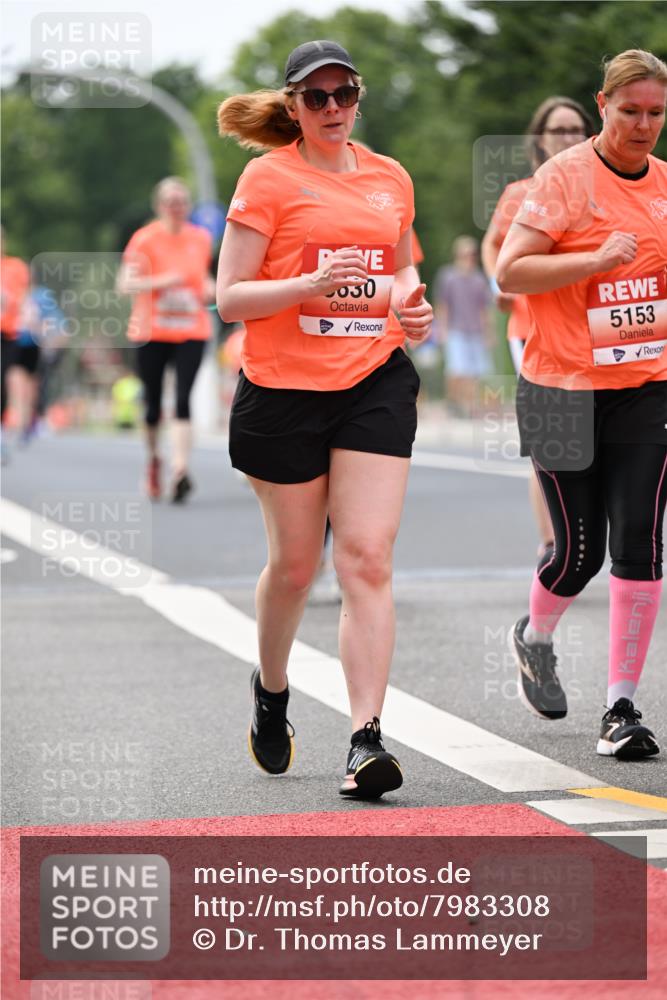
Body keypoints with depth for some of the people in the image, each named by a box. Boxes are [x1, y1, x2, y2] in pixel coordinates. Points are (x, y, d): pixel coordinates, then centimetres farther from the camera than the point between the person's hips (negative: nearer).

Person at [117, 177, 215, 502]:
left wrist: (209, 288, 4)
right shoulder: (145, 239, -4)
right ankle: (153, 458, 34)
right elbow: (125, 284, -10)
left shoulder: (201, 239, 8)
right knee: (153, 403, 6)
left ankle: (180, 471, -21)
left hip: (192, 332, 2)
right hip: (152, 332, -2)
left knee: (183, 399, -14)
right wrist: (161, 282, -23)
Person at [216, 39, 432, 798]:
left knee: (368, 559, -10)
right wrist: (311, 284, -22)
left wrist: (411, 303, 6)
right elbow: (229, 297, -7)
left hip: (376, 384, 3)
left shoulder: (391, 179, 12)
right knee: (295, 563, 9)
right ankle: (271, 690, 38)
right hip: (284, 389, -3)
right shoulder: (269, 178, -3)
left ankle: (366, 741, -13)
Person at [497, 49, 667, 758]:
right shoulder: (565, 176, -7)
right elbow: (509, 272, -13)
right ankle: (534, 637, 37)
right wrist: (597, 260, -22)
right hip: (564, 389, -3)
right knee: (580, 551, 3)